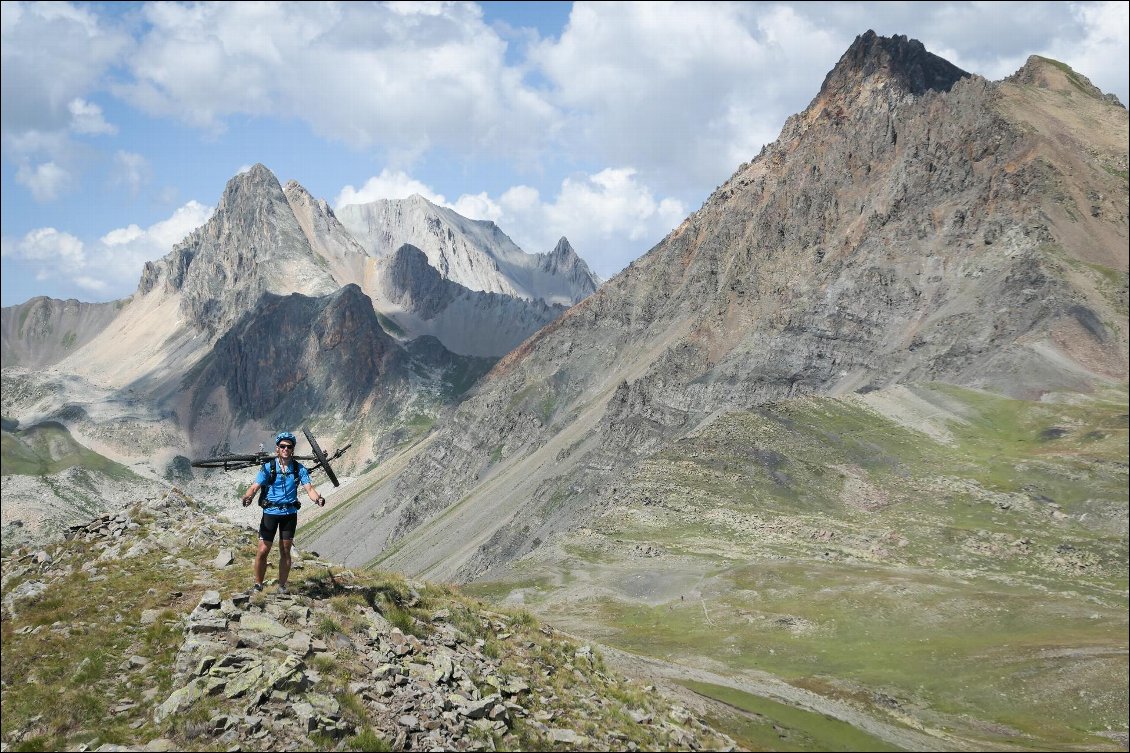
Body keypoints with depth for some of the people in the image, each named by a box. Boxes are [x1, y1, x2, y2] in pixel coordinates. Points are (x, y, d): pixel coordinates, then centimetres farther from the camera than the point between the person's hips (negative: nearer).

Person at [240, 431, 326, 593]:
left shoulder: (299, 469, -2)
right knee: (263, 551, -2)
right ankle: (258, 585, 14)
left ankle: (282, 586, 20)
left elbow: (309, 489, -10)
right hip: (270, 512, -2)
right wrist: (247, 497, -37)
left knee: (285, 551, 8)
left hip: (290, 513, 2)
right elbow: (255, 487, -14)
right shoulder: (267, 467, -7)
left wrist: (318, 499, -31)